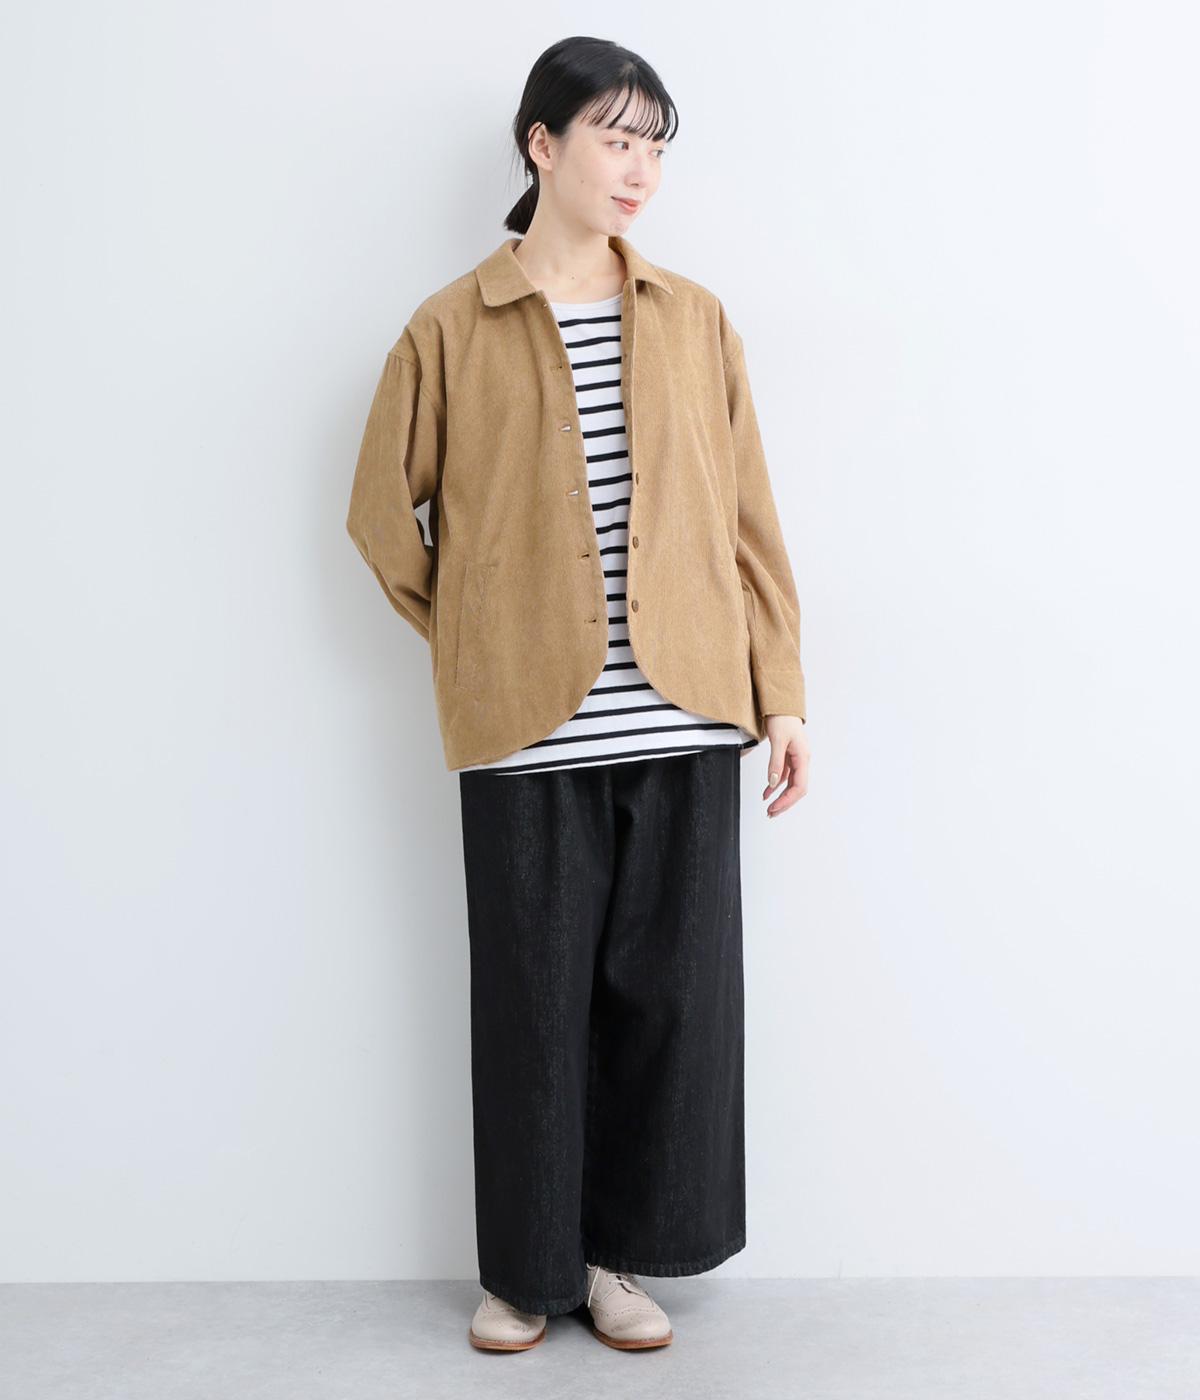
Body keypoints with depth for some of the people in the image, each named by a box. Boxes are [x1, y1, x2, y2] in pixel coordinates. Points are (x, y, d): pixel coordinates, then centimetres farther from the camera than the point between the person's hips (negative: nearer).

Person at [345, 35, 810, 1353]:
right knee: (533, 999, 6)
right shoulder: (451, 328, 3)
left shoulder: (693, 319, 9)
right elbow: (382, 510, 10)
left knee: (669, 990, 6)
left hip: (683, 717, 2)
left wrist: (781, 693, 5)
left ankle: (621, 1253, 25)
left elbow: (747, 517, 8)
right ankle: (526, 1266, 24)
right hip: (529, 730, -2)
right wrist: (472, 643, 8)